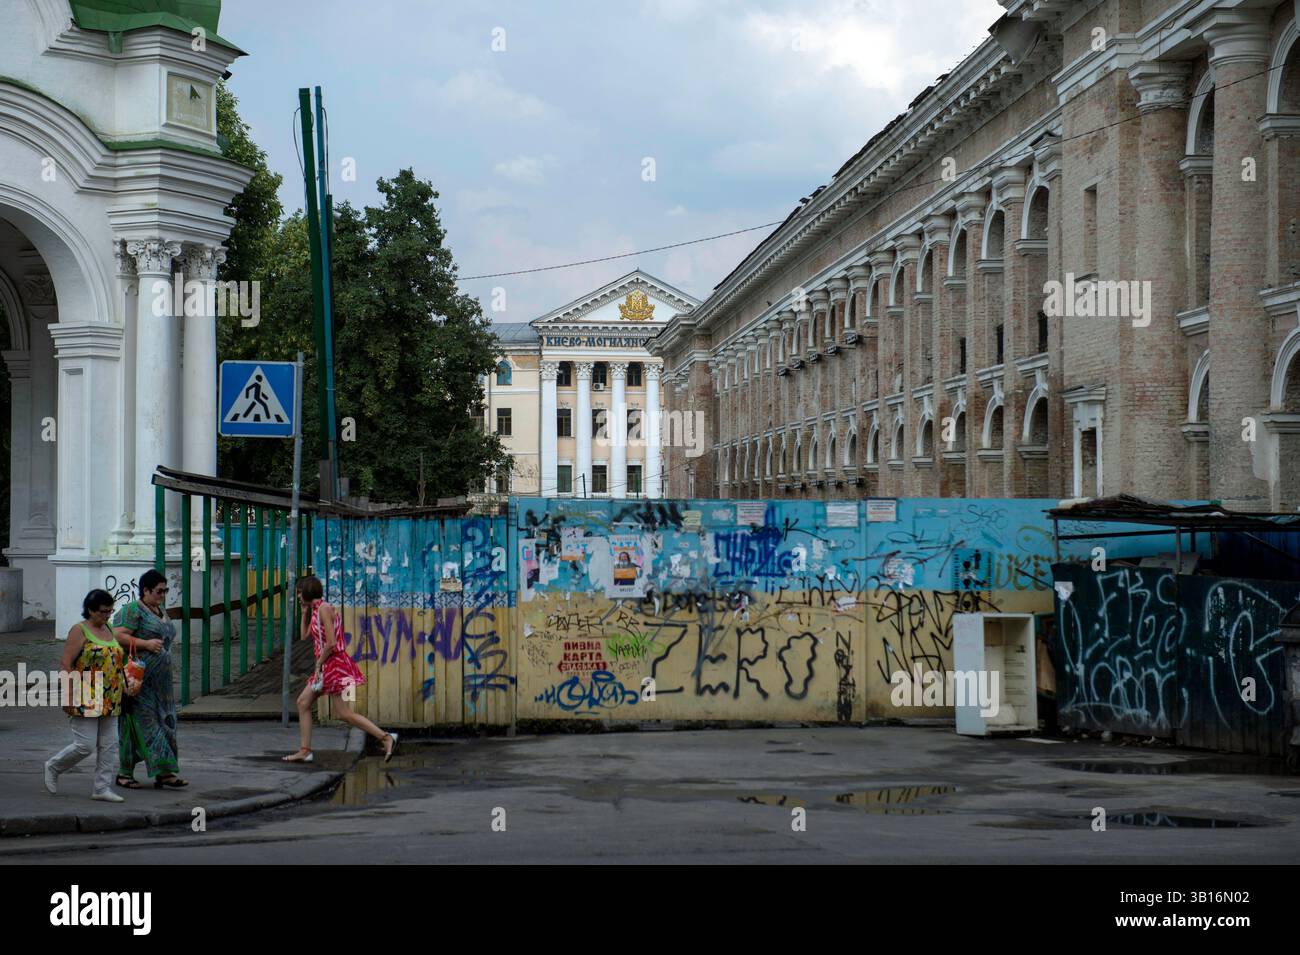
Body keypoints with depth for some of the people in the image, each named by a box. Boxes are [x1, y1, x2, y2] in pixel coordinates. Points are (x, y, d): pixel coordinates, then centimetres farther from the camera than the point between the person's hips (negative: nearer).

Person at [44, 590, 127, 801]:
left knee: (109, 745, 4)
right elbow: (65, 664, -12)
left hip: (109, 702, 7)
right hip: (86, 702, -7)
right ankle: (53, 767, 17)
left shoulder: (108, 630, 13)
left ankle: (102, 788, 9)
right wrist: (68, 696, -17)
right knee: (85, 745, -6)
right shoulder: (79, 631, -9)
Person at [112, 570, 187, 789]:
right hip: (137, 678, -8)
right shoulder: (132, 611, -11)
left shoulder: (160, 612, 16)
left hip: (159, 681, 8)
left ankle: (163, 774, 2)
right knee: (138, 723, -5)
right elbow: (118, 636, -21)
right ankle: (124, 773, 0)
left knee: (164, 722, 3)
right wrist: (146, 644, -24)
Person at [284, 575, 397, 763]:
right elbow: (304, 636, 21)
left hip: (335, 663, -10)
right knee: (303, 702, 10)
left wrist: (318, 664, -11)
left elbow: (331, 643, -20)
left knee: (345, 713, -10)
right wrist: (304, 612, 16)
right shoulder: (315, 610, 14)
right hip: (326, 666, 10)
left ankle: (386, 737, -9)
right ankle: (304, 751, 12)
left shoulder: (324, 609, -15)